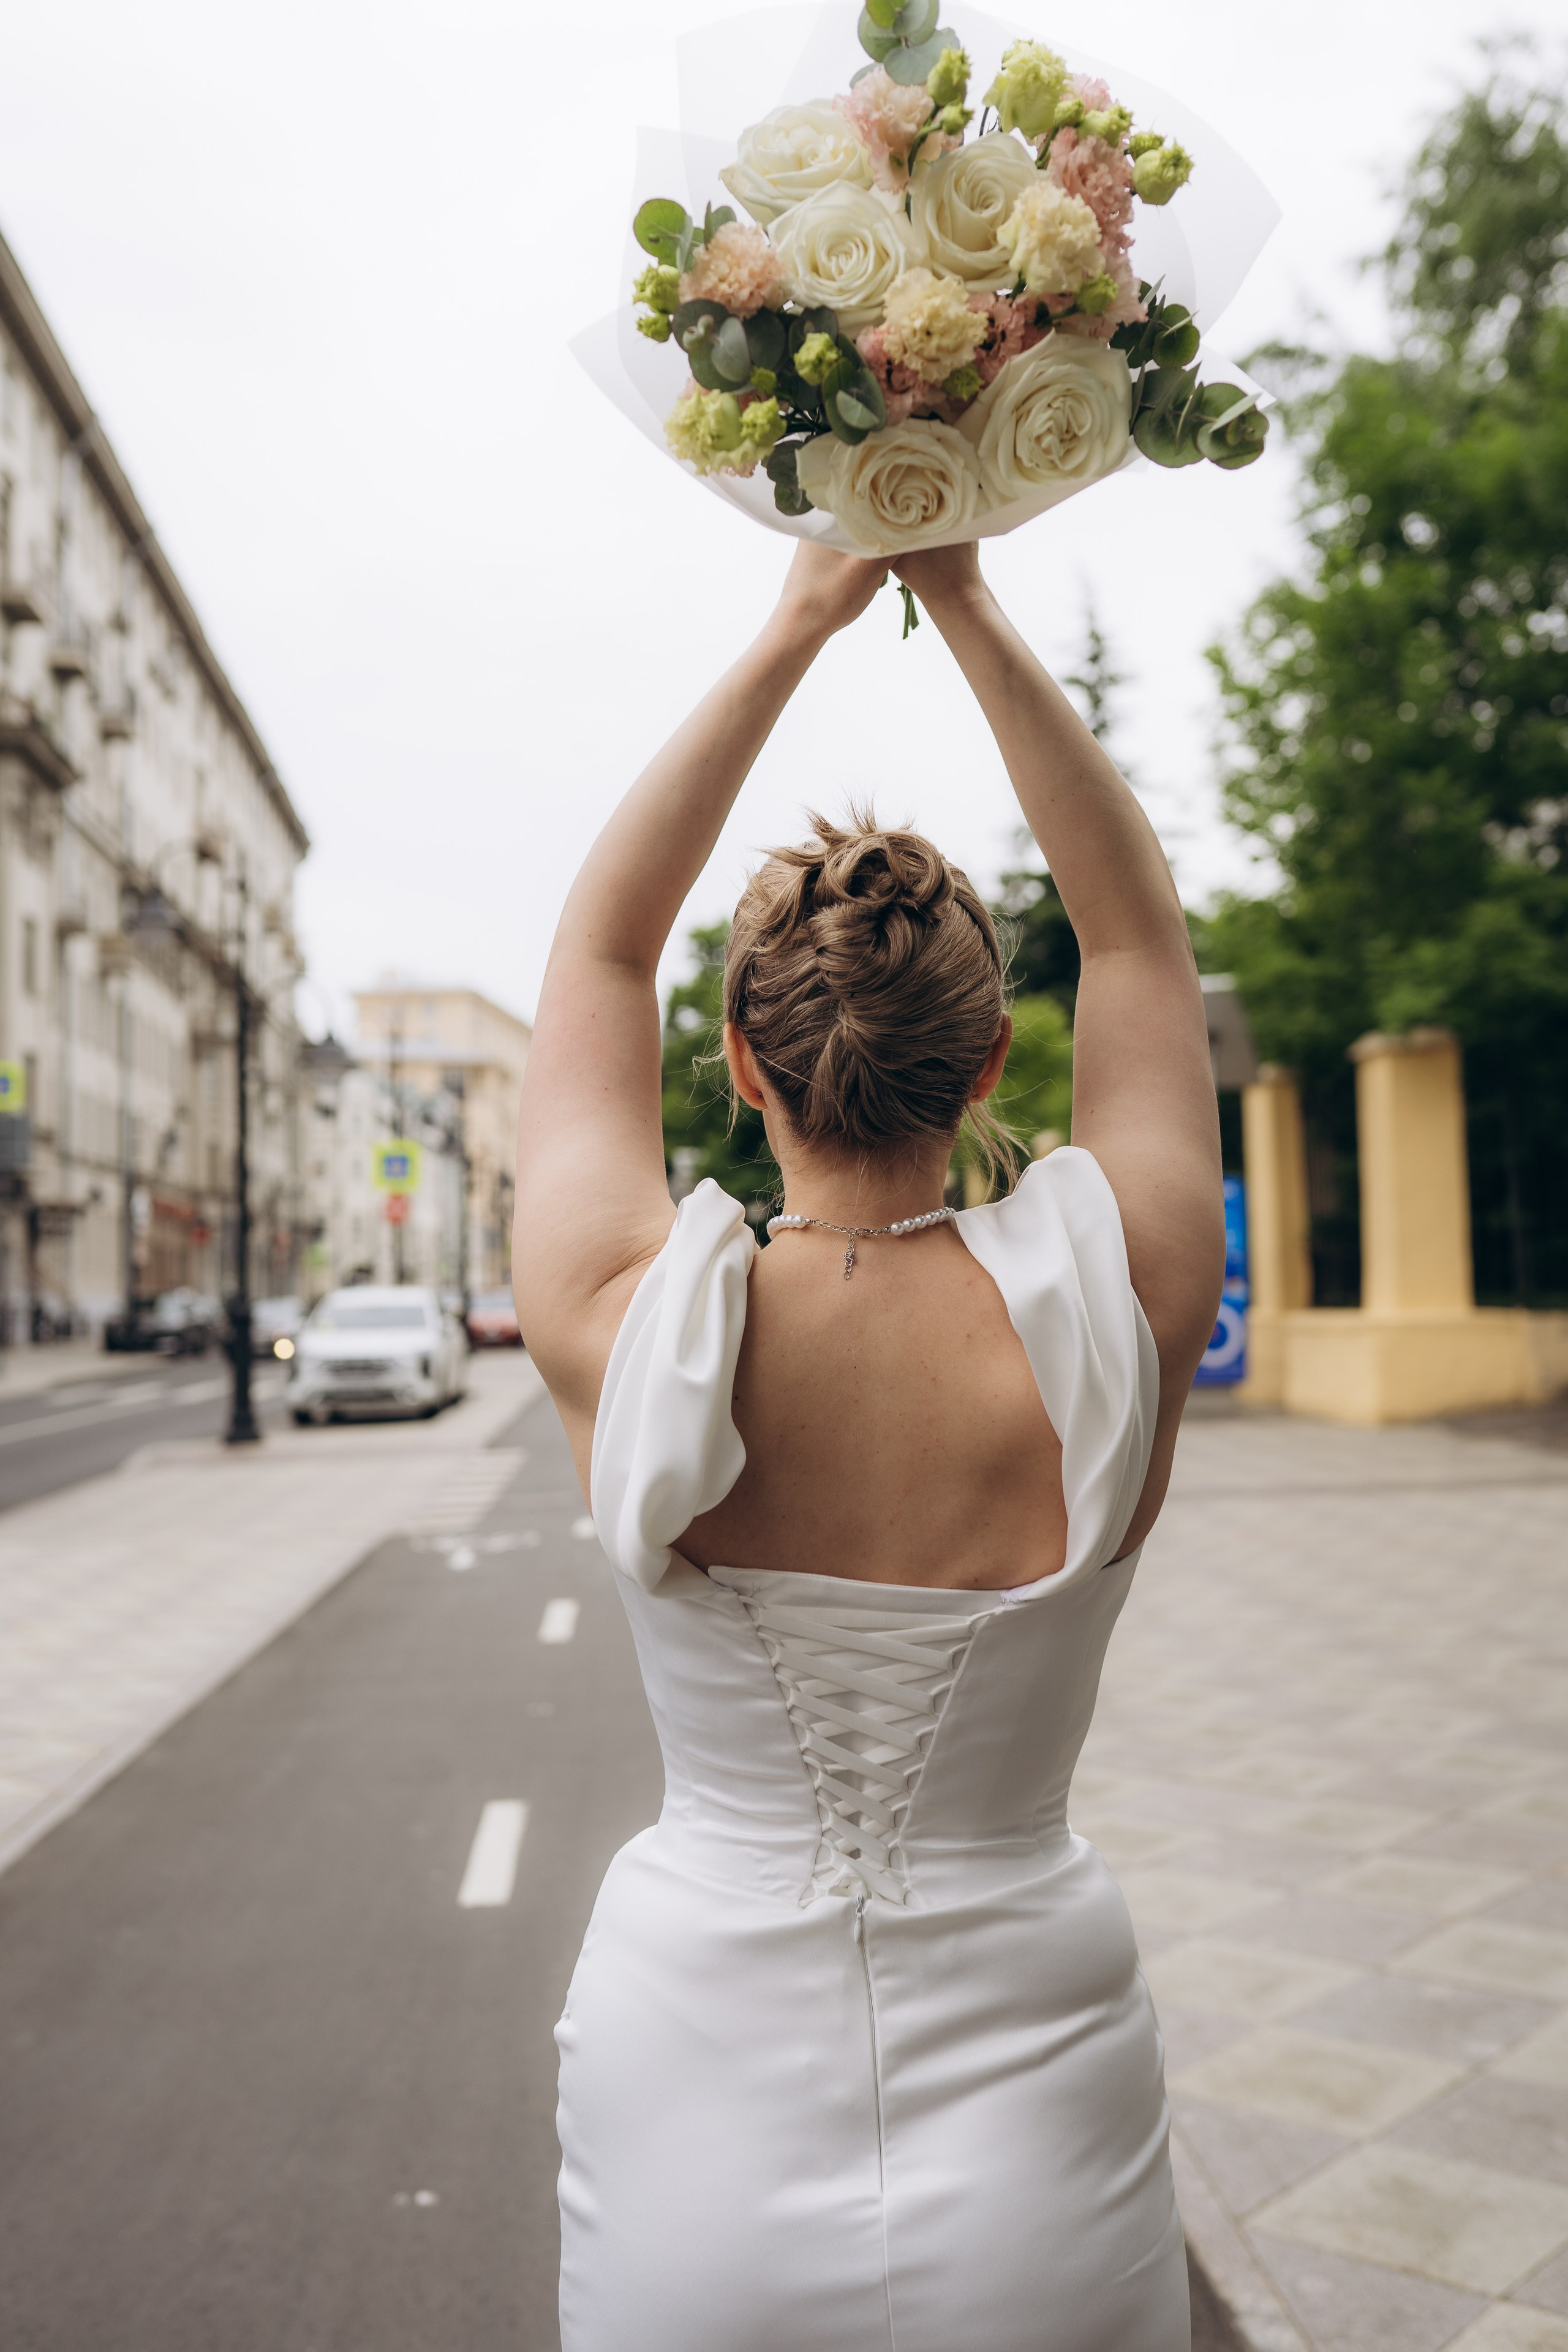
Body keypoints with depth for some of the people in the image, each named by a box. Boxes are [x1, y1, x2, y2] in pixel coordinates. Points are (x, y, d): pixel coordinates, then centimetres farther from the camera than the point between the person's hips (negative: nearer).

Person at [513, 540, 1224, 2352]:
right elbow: (1139, 932, -2)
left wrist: (794, 631, 1)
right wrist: (973, 616, 0)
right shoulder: (1112, 1318, -17)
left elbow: (598, 945, -2)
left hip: (691, 2145, 0)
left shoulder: (624, 1327, -18)